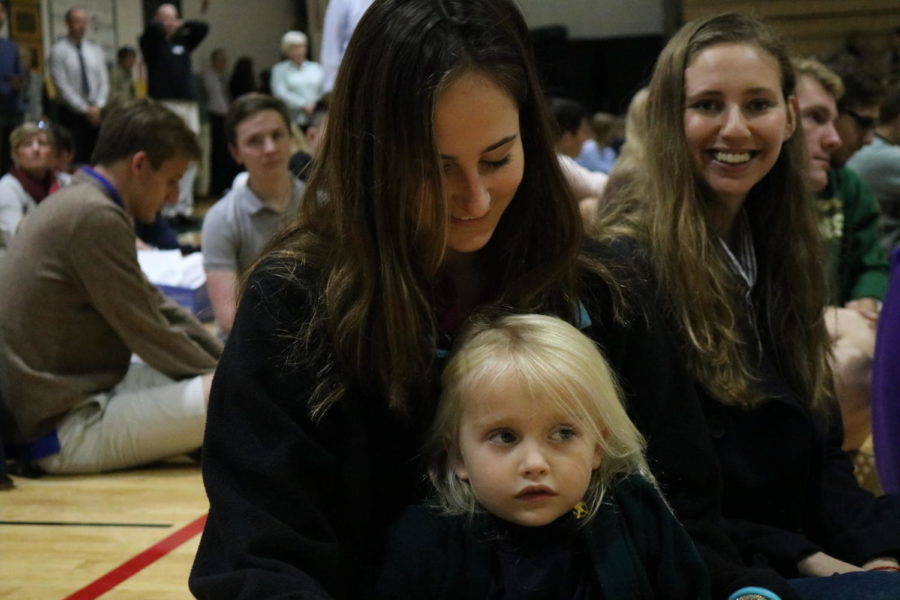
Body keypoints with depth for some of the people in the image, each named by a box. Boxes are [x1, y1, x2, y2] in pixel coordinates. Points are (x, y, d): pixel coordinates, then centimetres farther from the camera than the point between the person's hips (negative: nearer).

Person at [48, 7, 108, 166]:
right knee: (74, 159, -7)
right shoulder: (58, 50, -5)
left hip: (96, 112, 4)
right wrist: (85, 109, -13)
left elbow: (104, 81, 7)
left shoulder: (95, 50, 10)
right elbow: (62, 85, -10)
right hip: (72, 113, -4)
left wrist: (98, 106, -8)